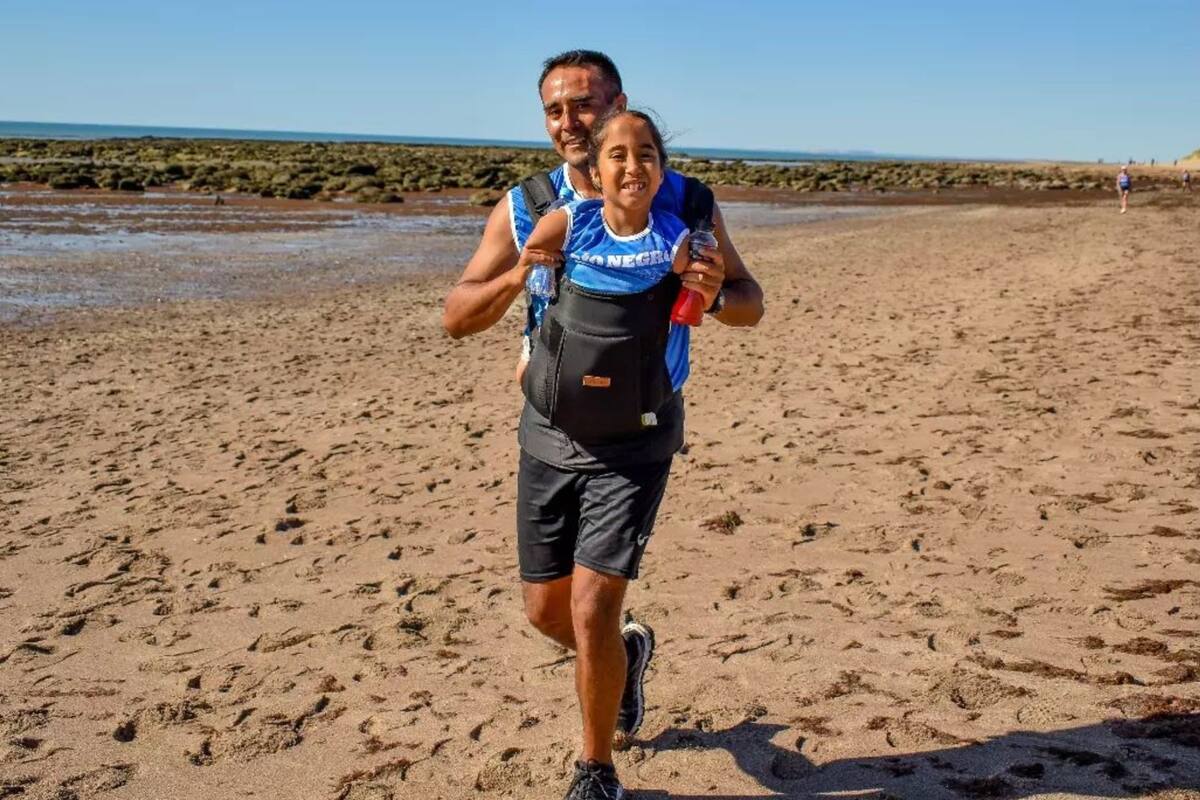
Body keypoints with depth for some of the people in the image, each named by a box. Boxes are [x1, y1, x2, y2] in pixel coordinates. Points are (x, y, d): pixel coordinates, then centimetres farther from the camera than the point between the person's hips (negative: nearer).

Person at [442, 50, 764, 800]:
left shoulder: (682, 203, -7)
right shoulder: (525, 210, -4)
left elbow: (751, 304, -1)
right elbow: (456, 318, -4)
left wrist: (713, 294, -25)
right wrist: (519, 272, -25)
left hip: (636, 438, -3)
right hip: (550, 432, 3)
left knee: (591, 611, -9)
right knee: (547, 610, 12)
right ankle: (627, 651, 47)